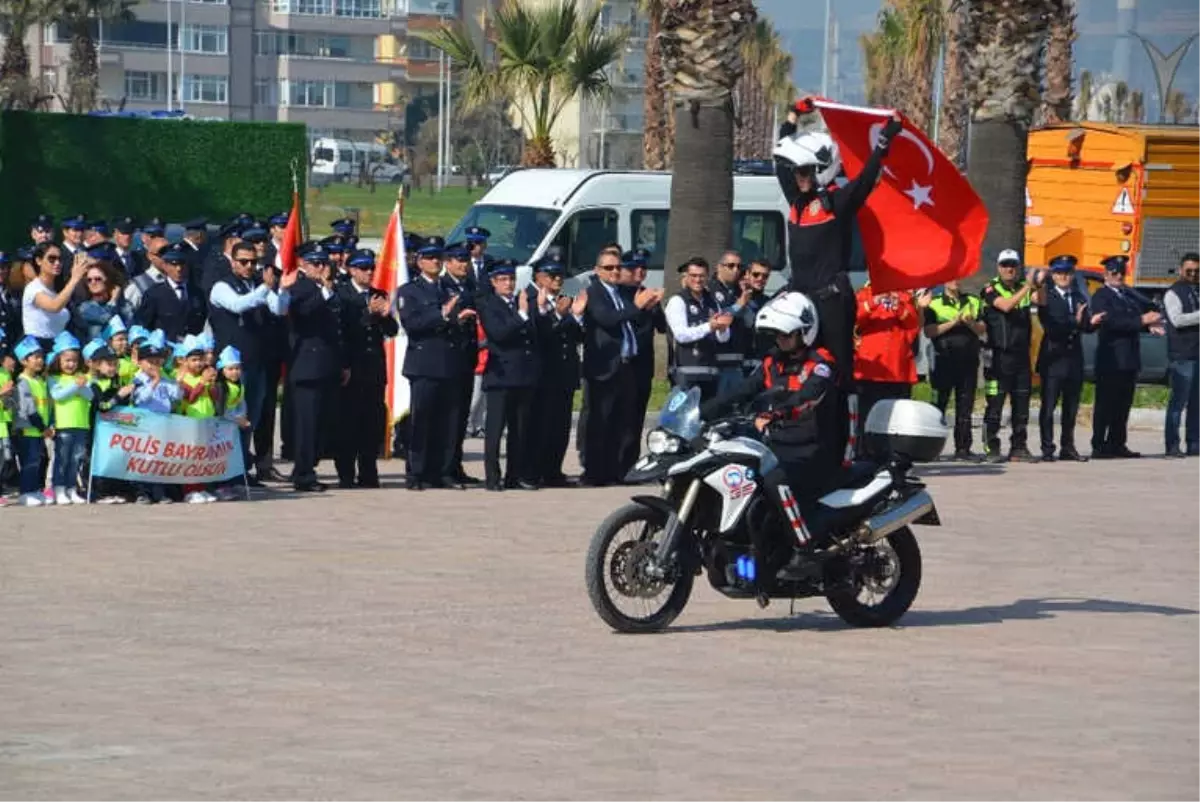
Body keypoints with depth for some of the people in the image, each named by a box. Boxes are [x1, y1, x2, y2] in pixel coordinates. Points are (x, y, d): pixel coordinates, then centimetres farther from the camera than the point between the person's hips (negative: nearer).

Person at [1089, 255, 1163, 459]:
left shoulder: (1129, 295, 18)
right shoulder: (1101, 297, -6)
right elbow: (1111, 321, -18)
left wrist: (1150, 323, -1)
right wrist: (1141, 321, -21)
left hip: (1130, 359, 7)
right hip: (1110, 360, -7)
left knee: (1123, 406, 9)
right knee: (1105, 405, -5)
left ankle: (1117, 444, 14)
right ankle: (1099, 447, -4)